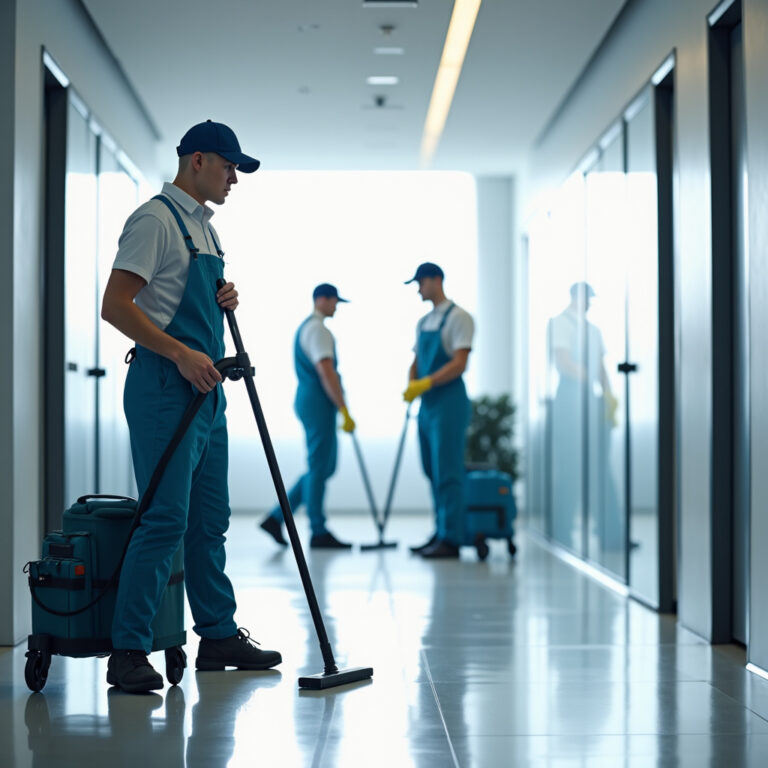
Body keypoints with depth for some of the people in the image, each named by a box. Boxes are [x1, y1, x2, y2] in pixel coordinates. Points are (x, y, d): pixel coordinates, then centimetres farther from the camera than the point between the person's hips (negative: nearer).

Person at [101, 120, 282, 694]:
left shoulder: (205, 226, 19)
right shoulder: (156, 219, -11)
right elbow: (115, 305, -18)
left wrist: (224, 300, 9)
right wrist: (182, 353, -22)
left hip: (207, 387, 10)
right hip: (165, 387, -10)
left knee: (210, 520, 14)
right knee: (166, 520, -12)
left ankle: (219, 635, 24)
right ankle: (128, 651, -6)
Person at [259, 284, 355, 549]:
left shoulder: (305, 327, 20)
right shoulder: (317, 329, -12)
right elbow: (326, 373, -20)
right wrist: (345, 411, -21)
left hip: (307, 398, 10)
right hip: (318, 402, -10)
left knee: (325, 467, 12)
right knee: (319, 468, -4)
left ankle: (276, 517, 10)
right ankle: (319, 533, 2)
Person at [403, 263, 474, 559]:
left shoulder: (458, 317, -7)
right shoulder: (424, 322, 18)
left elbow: (459, 363, -16)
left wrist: (426, 383, -22)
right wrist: (410, 385, 0)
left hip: (449, 402, -8)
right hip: (427, 404, 8)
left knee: (447, 473, -9)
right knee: (433, 472, 10)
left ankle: (450, 540, -7)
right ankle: (440, 533, 17)